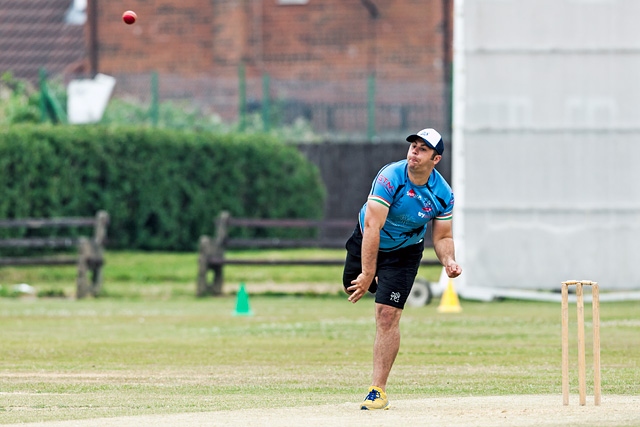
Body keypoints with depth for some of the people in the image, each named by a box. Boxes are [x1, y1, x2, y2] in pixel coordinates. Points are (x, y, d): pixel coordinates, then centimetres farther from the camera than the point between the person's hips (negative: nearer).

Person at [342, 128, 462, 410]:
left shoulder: (443, 194, -20)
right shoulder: (391, 178, -31)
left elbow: (442, 237, -7)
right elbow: (372, 227, -35)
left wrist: (448, 261, -30)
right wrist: (368, 274, -39)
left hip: (404, 251, 0)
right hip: (367, 241, 0)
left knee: (387, 315, -12)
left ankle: (378, 391, -9)